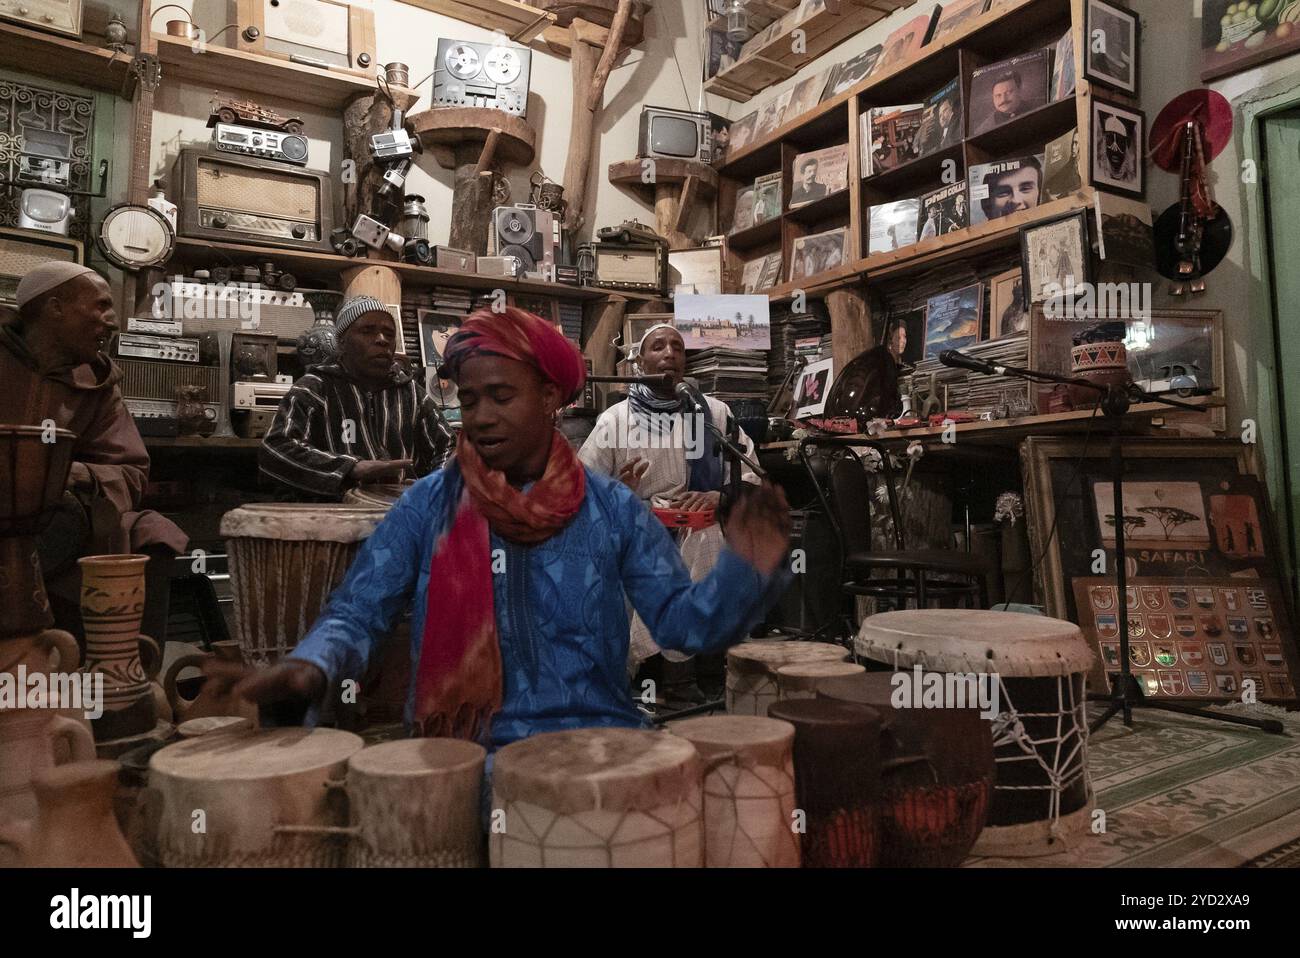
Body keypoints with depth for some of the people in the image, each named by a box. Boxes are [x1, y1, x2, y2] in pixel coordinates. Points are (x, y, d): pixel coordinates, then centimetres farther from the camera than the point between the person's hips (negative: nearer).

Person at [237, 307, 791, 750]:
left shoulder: (611, 508, 0)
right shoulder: (428, 505, 0)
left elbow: (681, 620, -3)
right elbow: (359, 612, -2)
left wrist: (743, 572, -23)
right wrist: (313, 665, -24)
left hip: (592, 739, 1)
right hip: (460, 750, 0)